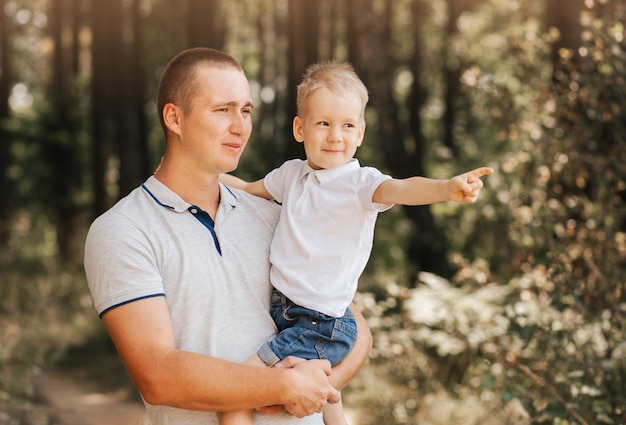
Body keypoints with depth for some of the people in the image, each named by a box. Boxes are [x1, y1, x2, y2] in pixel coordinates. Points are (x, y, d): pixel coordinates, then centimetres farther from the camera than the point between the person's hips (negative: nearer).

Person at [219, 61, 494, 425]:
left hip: (320, 324, -7)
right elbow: (247, 189, 26)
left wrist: (447, 188, -52)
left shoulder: (359, 182, -13)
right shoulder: (293, 174, 7)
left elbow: (400, 189, -34)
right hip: (283, 309, 7)